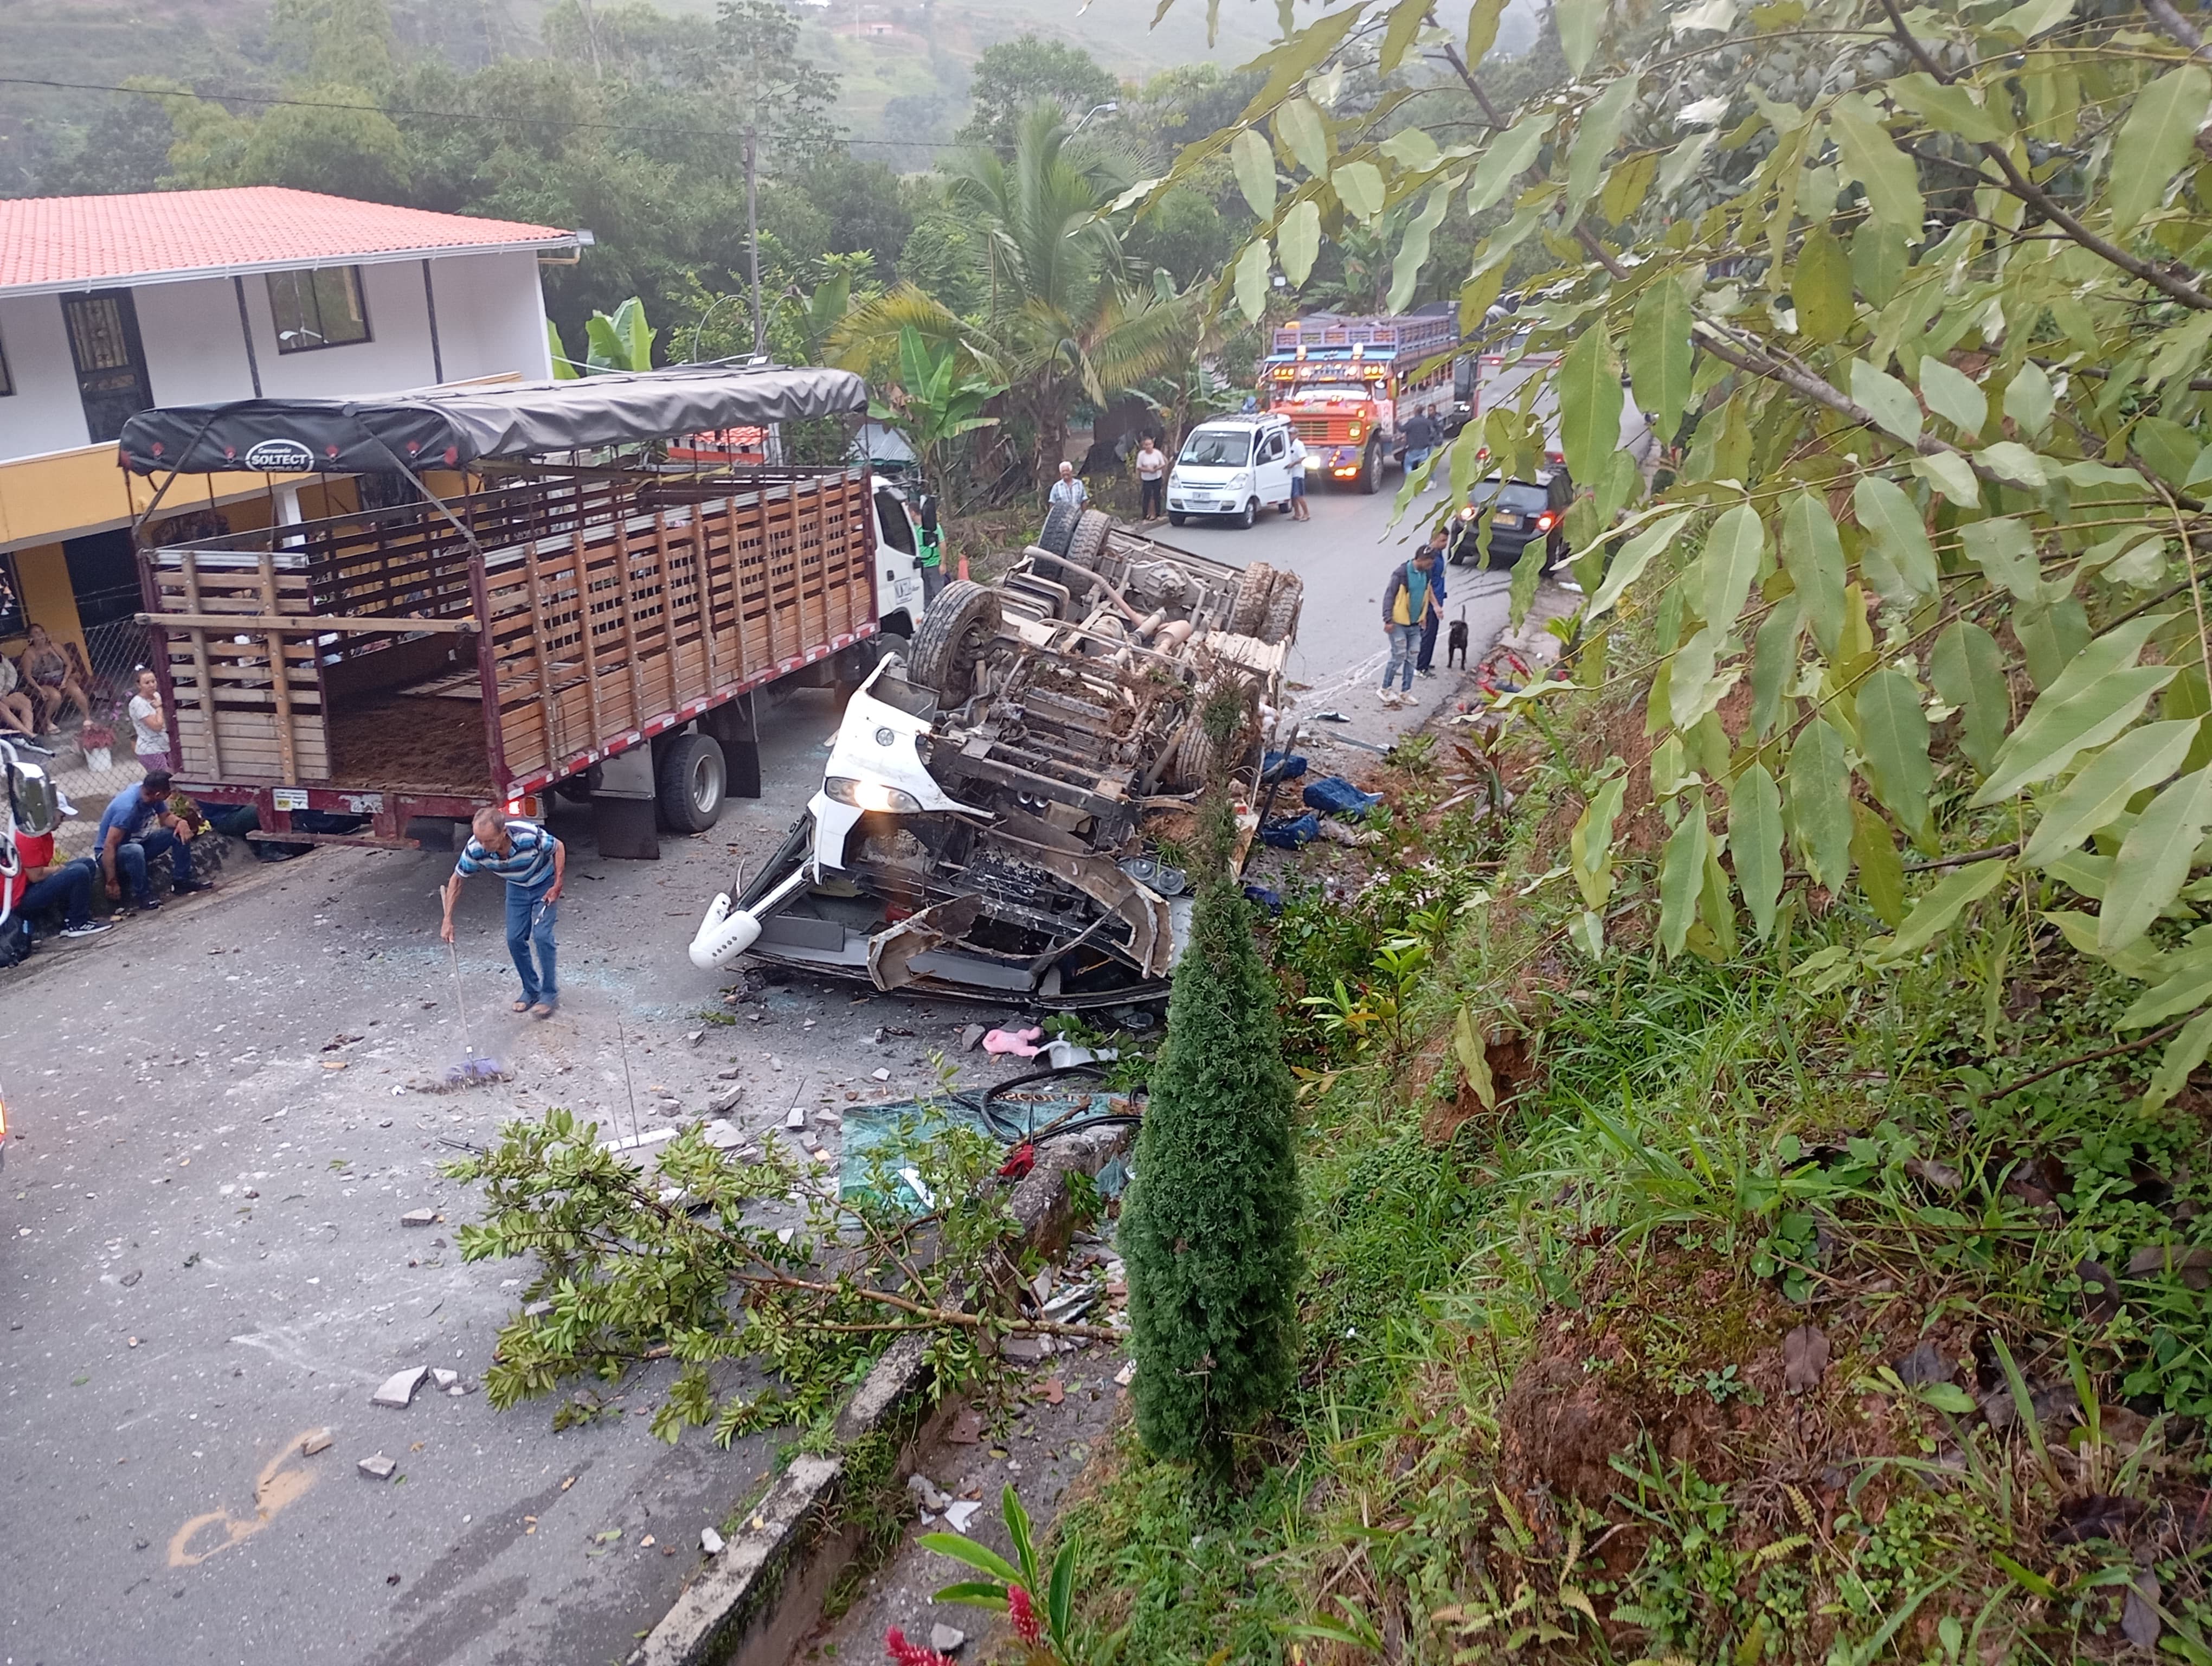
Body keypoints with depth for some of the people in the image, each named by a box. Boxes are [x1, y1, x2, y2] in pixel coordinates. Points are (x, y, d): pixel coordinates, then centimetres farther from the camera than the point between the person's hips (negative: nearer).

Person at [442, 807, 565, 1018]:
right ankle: (531, 990, 18)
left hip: (544, 884, -4)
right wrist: (448, 920, -12)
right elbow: (457, 879, -11)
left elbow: (559, 848, -17)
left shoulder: (530, 836, -40)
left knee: (541, 936, -14)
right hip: (517, 887, 4)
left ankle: (550, 993, 0)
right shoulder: (475, 849, -30)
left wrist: (557, 885, -19)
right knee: (515, 939, -1)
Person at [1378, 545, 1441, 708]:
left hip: (1415, 624, 7)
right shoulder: (1401, 573, -18)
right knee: (1398, 657, -4)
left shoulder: (1427, 574, 2)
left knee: (1412, 658, 7)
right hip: (1399, 624, -7)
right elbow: (1389, 596, -15)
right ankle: (1385, 690, 13)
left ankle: (1405, 693, 17)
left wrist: (1424, 615, 16)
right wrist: (1388, 620, -17)